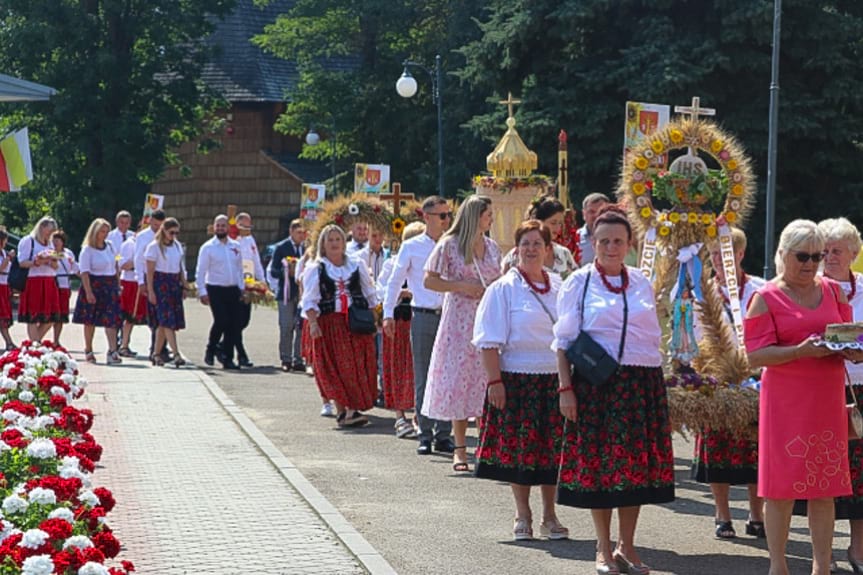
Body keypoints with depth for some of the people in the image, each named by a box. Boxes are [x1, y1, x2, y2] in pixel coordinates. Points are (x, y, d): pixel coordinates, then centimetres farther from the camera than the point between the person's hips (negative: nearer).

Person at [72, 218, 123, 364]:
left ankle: (112, 351, -15)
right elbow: (84, 273, -14)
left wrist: (118, 285, 14)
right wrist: (88, 292, -21)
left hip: (110, 286, 4)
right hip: (93, 286, -4)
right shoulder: (87, 250, -9)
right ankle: (88, 351, 21)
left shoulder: (110, 246, 7)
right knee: (90, 320, 8)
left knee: (112, 319, -8)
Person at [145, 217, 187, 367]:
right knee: (167, 320, -12)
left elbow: (181, 267, 19)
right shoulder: (154, 246, -5)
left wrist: (184, 285, 13)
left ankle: (156, 354, 14)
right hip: (160, 284, -6)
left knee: (163, 322, 6)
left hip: (175, 284, 6)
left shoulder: (177, 245, 13)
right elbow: (150, 271, -8)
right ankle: (176, 354, -20)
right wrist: (150, 291, -12)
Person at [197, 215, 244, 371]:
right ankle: (210, 350, 7)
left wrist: (241, 288, 14)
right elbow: (200, 272, -3)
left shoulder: (235, 246, 11)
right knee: (221, 321, -17)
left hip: (233, 290, 4)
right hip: (215, 289, -4)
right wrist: (202, 292, -10)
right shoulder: (208, 247, -2)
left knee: (235, 324, -1)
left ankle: (227, 358, 7)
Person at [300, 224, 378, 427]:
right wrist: (312, 323, -13)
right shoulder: (315, 270, 5)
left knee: (359, 366, -4)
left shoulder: (356, 266, 12)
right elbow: (309, 300, 0)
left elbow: (370, 295, 17)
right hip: (330, 324, -2)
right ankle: (341, 410, -1)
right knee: (336, 368, -4)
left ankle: (353, 409, -3)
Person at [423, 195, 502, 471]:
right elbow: (430, 281, -4)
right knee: (458, 379, -3)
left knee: (487, 380, -1)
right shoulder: (449, 245, -3)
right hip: (459, 320, -4)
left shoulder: (492, 246, 12)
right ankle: (460, 449, 4)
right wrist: (462, 287, -14)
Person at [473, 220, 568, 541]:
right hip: (517, 378, -3)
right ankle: (523, 516, 14)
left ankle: (549, 516, 16)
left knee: (553, 446, 5)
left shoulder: (559, 288, 9)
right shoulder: (504, 288, -3)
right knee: (518, 446, 2)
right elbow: (490, 341, -6)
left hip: (554, 378, 3)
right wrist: (494, 380, -13)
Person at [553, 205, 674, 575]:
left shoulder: (641, 284, 10)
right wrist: (566, 388, -8)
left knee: (637, 462, 4)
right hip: (596, 382, -3)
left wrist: (659, 385, 10)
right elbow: (564, 341, 0)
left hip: (642, 384, 3)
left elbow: (653, 338, 15)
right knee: (597, 463, 1)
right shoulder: (578, 283, 1)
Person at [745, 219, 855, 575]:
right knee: (783, 485, -2)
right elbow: (755, 356, -8)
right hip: (786, 402, -4)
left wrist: (851, 349, -7)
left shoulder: (833, 291, 12)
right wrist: (801, 351, -21)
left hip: (827, 400, 4)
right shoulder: (767, 298, -1)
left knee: (825, 486, 4)